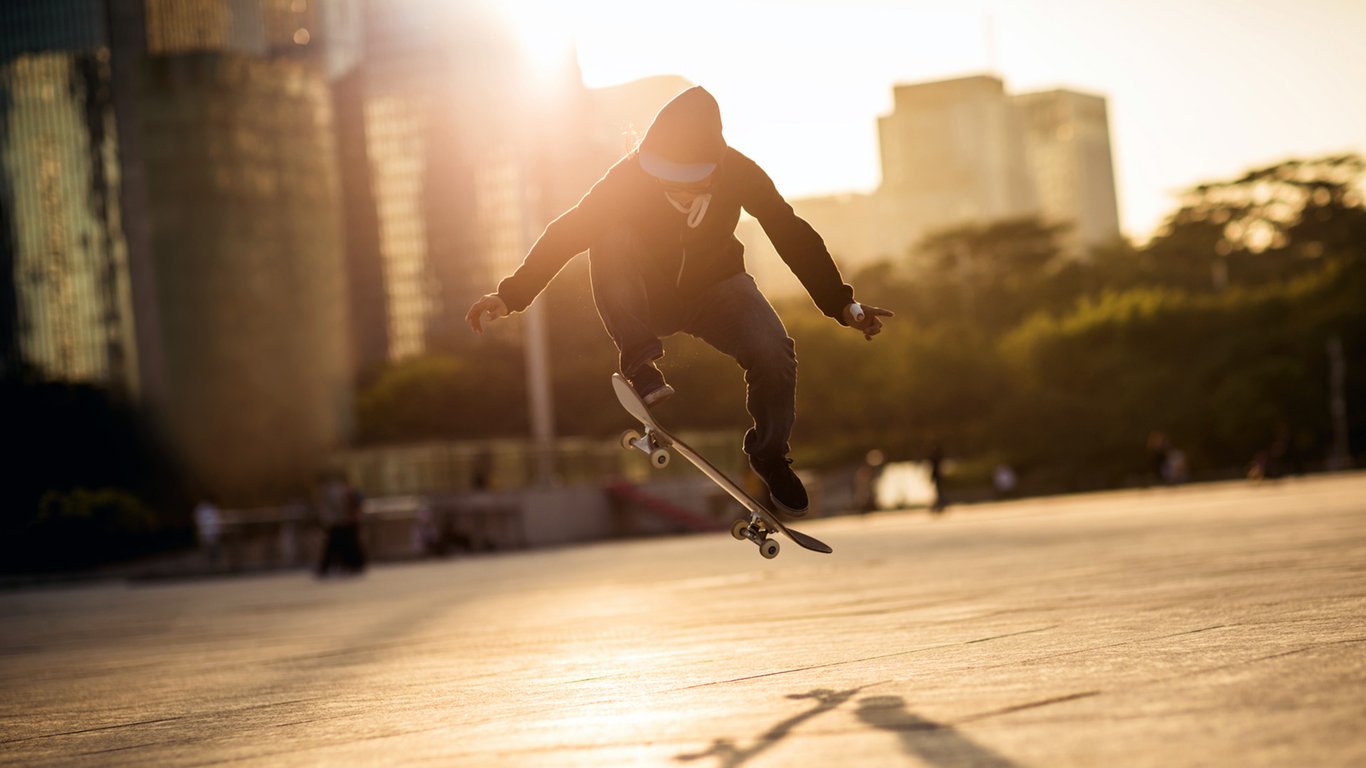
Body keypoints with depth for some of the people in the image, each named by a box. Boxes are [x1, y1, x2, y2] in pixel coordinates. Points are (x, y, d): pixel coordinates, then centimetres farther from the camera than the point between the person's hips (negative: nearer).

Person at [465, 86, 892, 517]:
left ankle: (769, 455, 2)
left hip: (713, 287, 1)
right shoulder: (632, 176, -26)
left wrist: (843, 306, -16)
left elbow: (794, 238, -14)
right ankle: (640, 364, -24)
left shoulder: (739, 174, -23)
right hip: (645, 298, -1)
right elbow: (567, 233, -25)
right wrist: (511, 294, -32)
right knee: (611, 237, -32)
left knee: (773, 351, -25)